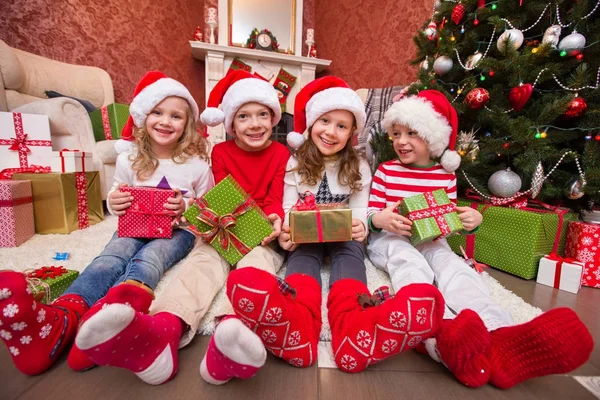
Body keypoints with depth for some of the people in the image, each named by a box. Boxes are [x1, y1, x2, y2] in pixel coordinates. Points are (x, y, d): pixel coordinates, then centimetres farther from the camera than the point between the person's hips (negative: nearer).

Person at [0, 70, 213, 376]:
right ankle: (59, 320, -55)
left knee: (149, 258, -33)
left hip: (177, 229, -2)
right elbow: (117, 200, 16)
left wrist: (187, 208, -17)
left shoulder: (197, 164, -4)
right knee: (111, 258, -29)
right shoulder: (129, 158, 4)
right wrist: (113, 203, -9)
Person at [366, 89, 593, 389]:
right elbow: (370, 214, 1)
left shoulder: (445, 176, 11)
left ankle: (499, 336, -55)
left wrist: (471, 221, -9)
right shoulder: (385, 171, 4)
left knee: (451, 264, -30)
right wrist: (380, 219, -25)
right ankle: (445, 335, -62)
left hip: (431, 241, 3)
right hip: (391, 240, -2)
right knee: (410, 263, -36)